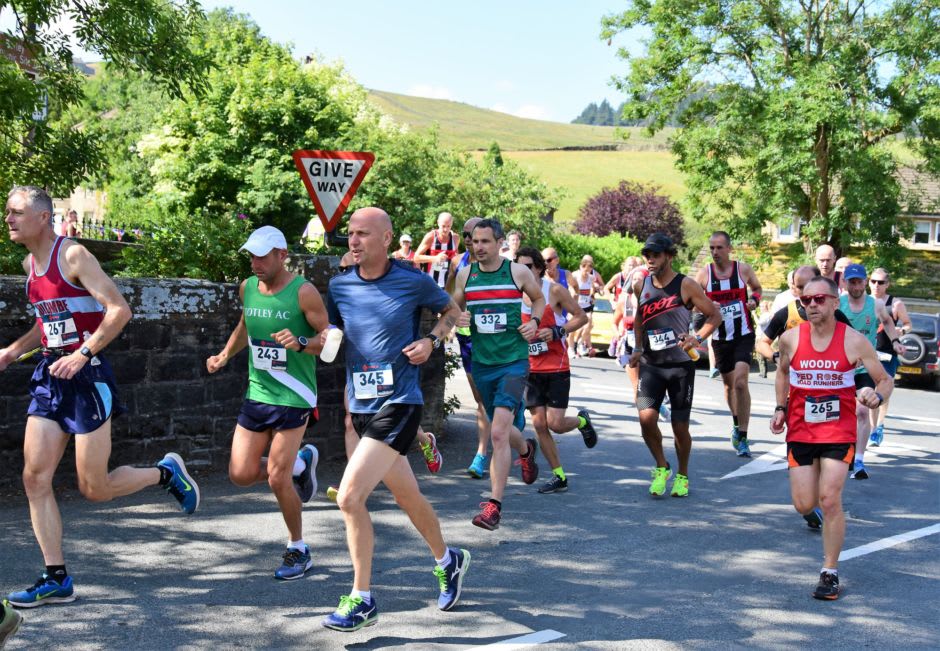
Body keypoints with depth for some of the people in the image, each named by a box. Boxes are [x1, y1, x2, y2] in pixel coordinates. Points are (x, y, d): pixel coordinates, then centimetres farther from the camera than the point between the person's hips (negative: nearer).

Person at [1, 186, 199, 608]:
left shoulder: (72, 256, -12)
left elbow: (119, 310, -19)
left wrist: (82, 355, -24)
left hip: (86, 376, -8)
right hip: (49, 375, 8)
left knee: (94, 489, -3)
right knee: (35, 478, 1)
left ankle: (166, 473, 23)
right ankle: (56, 580, 9)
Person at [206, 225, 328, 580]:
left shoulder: (303, 292, -12)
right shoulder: (247, 288, 6)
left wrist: (300, 344, -28)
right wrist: (224, 356, 14)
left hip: (293, 397, -6)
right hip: (256, 394, 6)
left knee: (277, 479, -7)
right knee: (241, 474, 3)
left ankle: (298, 551, 14)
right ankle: (300, 463, 30)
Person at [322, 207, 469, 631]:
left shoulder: (414, 282, -8)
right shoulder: (339, 286, 3)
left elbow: (451, 310, 10)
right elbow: (329, 337, 14)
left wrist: (432, 340, -7)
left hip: (398, 404, -5)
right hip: (360, 405, 6)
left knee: (349, 497, -16)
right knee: (408, 497, 20)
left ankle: (362, 601, -3)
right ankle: (448, 561, 45)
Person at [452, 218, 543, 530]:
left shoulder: (518, 272, -3)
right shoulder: (465, 275, 4)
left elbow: (539, 298, 14)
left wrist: (534, 322, -5)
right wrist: (458, 319, -5)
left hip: (514, 360, -4)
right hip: (482, 362, 4)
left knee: (498, 431, -18)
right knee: (502, 430, 19)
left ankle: (494, 505, -15)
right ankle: (526, 450, 55)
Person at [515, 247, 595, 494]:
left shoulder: (554, 290, -8)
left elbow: (581, 317, -3)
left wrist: (557, 331, -16)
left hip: (556, 367, -4)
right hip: (531, 369, 4)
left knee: (555, 423, -9)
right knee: (539, 424, 1)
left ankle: (582, 420, 27)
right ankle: (559, 476, 14)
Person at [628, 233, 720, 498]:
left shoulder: (685, 285, -7)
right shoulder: (641, 286, 5)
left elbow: (714, 315, -2)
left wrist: (697, 339, -17)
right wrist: (638, 348, 14)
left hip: (680, 364, -3)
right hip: (651, 364, 3)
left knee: (680, 426, 4)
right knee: (646, 417, -15)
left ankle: (682, 475, 28)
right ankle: (661, 467, 9)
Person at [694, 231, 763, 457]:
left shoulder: (743, 269, -4)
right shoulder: (703, 274, -3)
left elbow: (757, 288, 13)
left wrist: (754, 300, -9)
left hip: (744, 335, -2)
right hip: (720, 337, 3)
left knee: (741, 382, -17)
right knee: (728, 384, 16)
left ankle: (742, 437, -11)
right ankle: (737, 425, 41)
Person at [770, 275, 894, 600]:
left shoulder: (854, 341, -11)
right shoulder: (790, 338, -5)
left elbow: (886, 380, -1)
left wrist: (877, 396, -23)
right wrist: (780, 409, 7)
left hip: (839, 432, -2)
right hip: (800, 430, 2)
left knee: (829, 500, -13)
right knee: (804, 506, 1)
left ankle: (830, 573, 1)